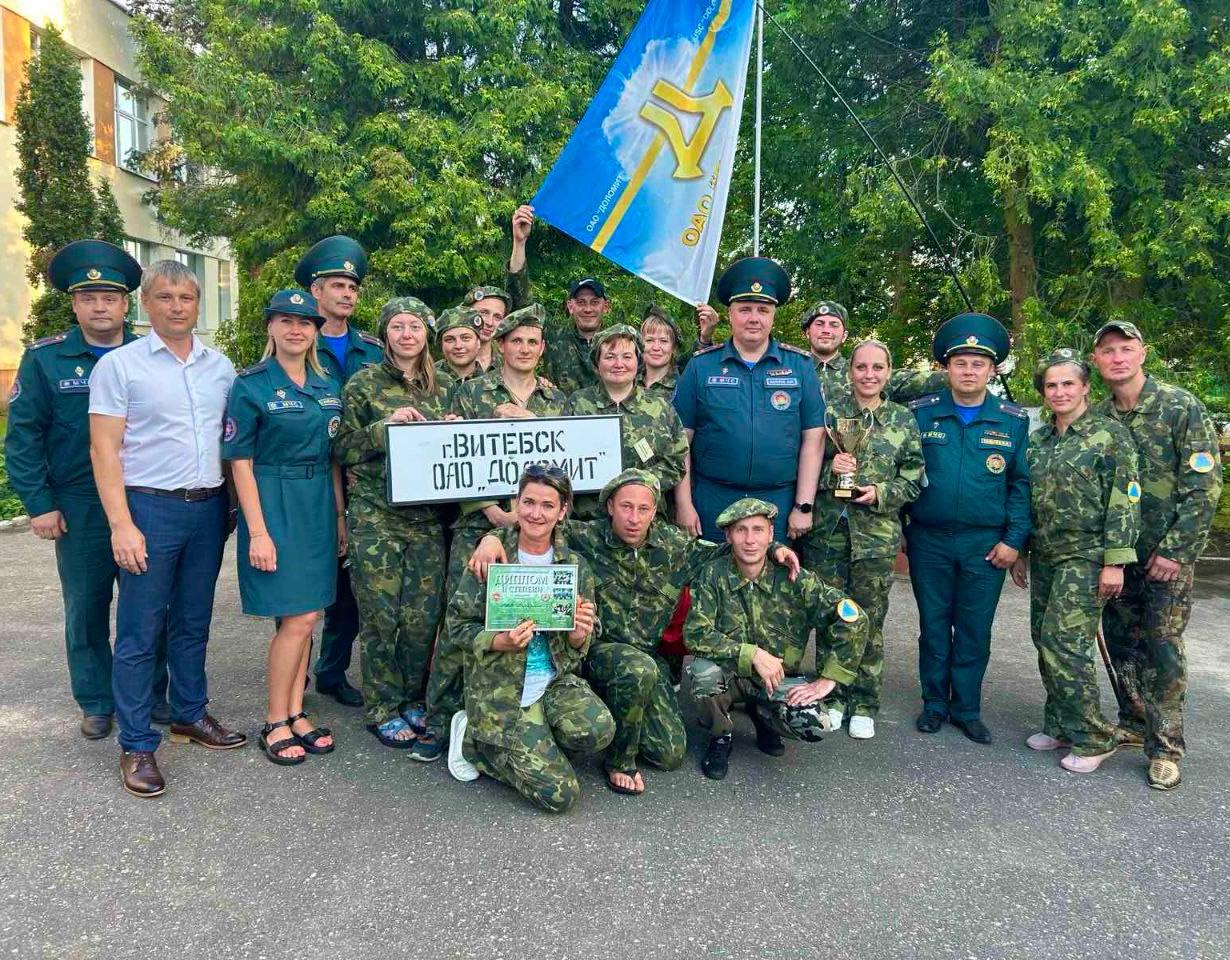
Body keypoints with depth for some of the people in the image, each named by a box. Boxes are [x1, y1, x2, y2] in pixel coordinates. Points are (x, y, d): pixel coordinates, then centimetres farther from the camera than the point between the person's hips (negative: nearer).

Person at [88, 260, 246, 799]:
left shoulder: (220, 366, 9)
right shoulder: (119, 365, -4)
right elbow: (105, 450, -7)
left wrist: (236, 505, 8)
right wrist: (121, 524, -14)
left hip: (209, 509, 4)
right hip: (149, 510, -4)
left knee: (192, 624, 16)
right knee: (139, 633, 2)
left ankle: (190, 715, 30)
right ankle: (136, 746, 12)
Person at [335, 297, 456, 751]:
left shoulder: (444, 386, 10)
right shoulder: (364, 383, 0)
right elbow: (344, 449, -2)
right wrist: (386, 425, -15)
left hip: (427, 516, 3)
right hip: (376, 514, -3)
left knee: (423, 614, 5)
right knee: (380, 615, 0)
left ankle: (413, 699, 25)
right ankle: (382, 709, 16)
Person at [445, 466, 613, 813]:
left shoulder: (575, 565, 2)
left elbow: (579, 648, 9)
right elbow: (457, 625, -5)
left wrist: (579, 637, -15)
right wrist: (501, 642, -23)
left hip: (555, 680, 4)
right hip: (499, 687, -4)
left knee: (599, 729, -28)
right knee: (561, 794, -13)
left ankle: (521, 742, 3)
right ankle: (475, 741, 11)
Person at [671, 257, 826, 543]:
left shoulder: (800, 366, 3)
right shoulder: (700, 366, 2)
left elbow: (813, 438, 1)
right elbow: (682, 439, 0)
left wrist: (803, 506, -3)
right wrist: (683, 504, -4)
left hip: (779, 503, 1)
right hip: (712, 502, 0)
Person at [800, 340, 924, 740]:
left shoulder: (903, 420, 7)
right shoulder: (827, 408, 2)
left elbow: (913, 480, 7)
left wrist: (881, 493, -10)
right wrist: (828, 468, -16)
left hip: (876, 534, 1)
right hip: (825, 530, 0)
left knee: (869, 620, 8)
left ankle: (864, 704, 22)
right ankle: (831, 696, 24)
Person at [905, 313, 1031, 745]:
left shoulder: (1014, 421, 2)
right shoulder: (920, 414, 0)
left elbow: (1022, 484, 1)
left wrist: (1014, 539, -6)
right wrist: (898, 530, -1)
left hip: (986, 545, 0)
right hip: (928, 541, 0)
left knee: (974, 630, 8)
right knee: (933, 626, 10)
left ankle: (967, 709, 22)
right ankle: (934, 703, 24)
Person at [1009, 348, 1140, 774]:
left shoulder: (1110, 435, -7)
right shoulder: (1036, 441, 11)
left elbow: (1124, 501, -11)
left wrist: (1114, 561, -16)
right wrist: (1020, 553, 16)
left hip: (1085, 557, -6)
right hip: (1044, 557, 6)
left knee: (1064, 642, -11)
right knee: (1045, 641, 9)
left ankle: (1093, 738, 4)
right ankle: (1059, 727, 23)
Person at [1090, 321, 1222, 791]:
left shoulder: (1182, 408, -9)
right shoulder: (1096, 417, 3)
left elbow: (1205, 485, -12)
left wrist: (1174, 550, -16)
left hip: (1167, 552, -5)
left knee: (1162, 648, -3)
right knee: (1121, 641, 12)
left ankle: (1165, 748, 7)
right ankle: (1134, 723, 28)